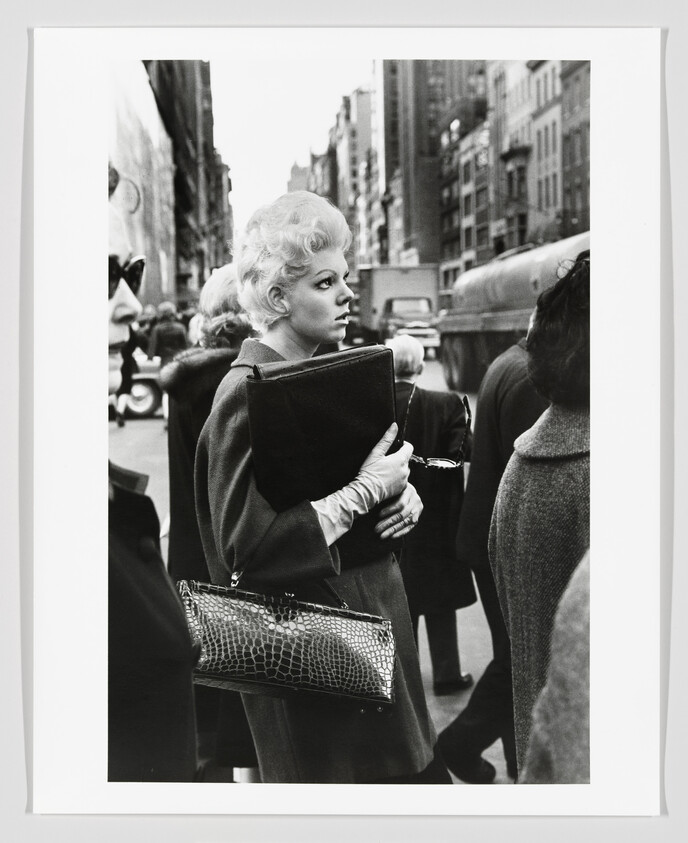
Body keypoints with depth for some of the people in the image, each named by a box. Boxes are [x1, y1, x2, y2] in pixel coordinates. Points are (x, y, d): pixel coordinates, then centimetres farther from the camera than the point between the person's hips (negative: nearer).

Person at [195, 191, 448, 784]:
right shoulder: (247, 395, -17)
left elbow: (381, 467, 20)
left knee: (412, 771, 15)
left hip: (375, 618, 8)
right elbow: (244, 542, -25)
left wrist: (402, 493, -4)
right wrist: (365, 491, -23)